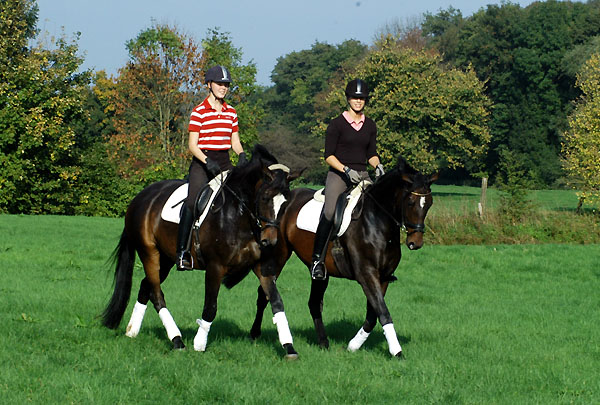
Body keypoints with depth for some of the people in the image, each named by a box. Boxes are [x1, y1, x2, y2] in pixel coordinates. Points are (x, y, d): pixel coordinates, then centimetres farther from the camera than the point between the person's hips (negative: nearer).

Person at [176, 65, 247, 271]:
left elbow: (235, 141, 15)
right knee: (192, 202, -20)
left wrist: (242, 154, -6)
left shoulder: (231, 112, 13)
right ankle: (182, 251, -13)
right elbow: (192, 145, -7)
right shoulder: (199, 112, -3)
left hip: (224, 162, 5)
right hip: (202, 161, -5)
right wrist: (207, 162, -22)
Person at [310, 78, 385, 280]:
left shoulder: (370, 126, 14)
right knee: (329, 213, -26)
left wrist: (377, 165, -4)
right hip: (338, 174, -4)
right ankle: (318, 259, -20)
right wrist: (346, 170, -18)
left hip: (362, 175, 5)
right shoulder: (337, 124, -1)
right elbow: (329, 155, -4)